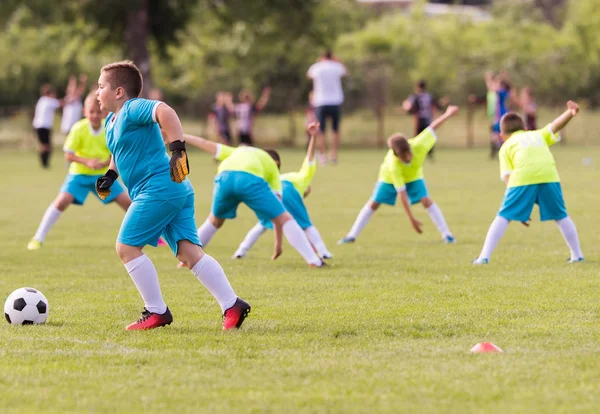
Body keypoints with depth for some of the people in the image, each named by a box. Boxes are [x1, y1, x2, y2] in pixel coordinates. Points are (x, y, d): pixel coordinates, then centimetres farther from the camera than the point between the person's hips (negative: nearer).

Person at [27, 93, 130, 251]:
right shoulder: (79, 128, -18)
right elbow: (68, 155, -16)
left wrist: (105, 163, -27)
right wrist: (87, 162, -33)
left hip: (103, 174, 2)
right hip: (79, 174, -2)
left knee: (127, 201, -2)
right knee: (62, 201, -20)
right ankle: (38, 239, -10)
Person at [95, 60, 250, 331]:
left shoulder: (133, 108, -9)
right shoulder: (112, 121, 22)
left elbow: (164, 111, -29)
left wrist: (177, 148, -39)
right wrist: (111, 175, 28)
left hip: (159, 187, -10)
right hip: (176, 191, 10)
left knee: (127, 246, -5)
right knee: (189, 252, 1)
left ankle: (156, 311, -2)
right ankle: (231, 305, -8)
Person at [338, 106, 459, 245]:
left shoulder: (419, 145, -40)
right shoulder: (393, 166, -44)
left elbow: (432, 128, -25)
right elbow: (402, 194, -41)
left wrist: (448, 114, -15)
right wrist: (412, 219, -41)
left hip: (413, 177, 2)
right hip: (389, 178, -2)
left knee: (427, 201, -13)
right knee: (373, 204, -1)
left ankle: (446, 235, -8)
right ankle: (351, 236, 9)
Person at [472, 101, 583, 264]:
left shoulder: (506, 146, 26)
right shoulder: (538, 135, 35)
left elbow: (507, 176, 12)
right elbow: (554, 126, 15)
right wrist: (571, 113, 1)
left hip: (523, 178, -2)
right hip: (549, 175, 2)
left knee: (503, 217, 6)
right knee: (561, 216, 19)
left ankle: (484, 256, 0)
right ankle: (577, 255, 22)